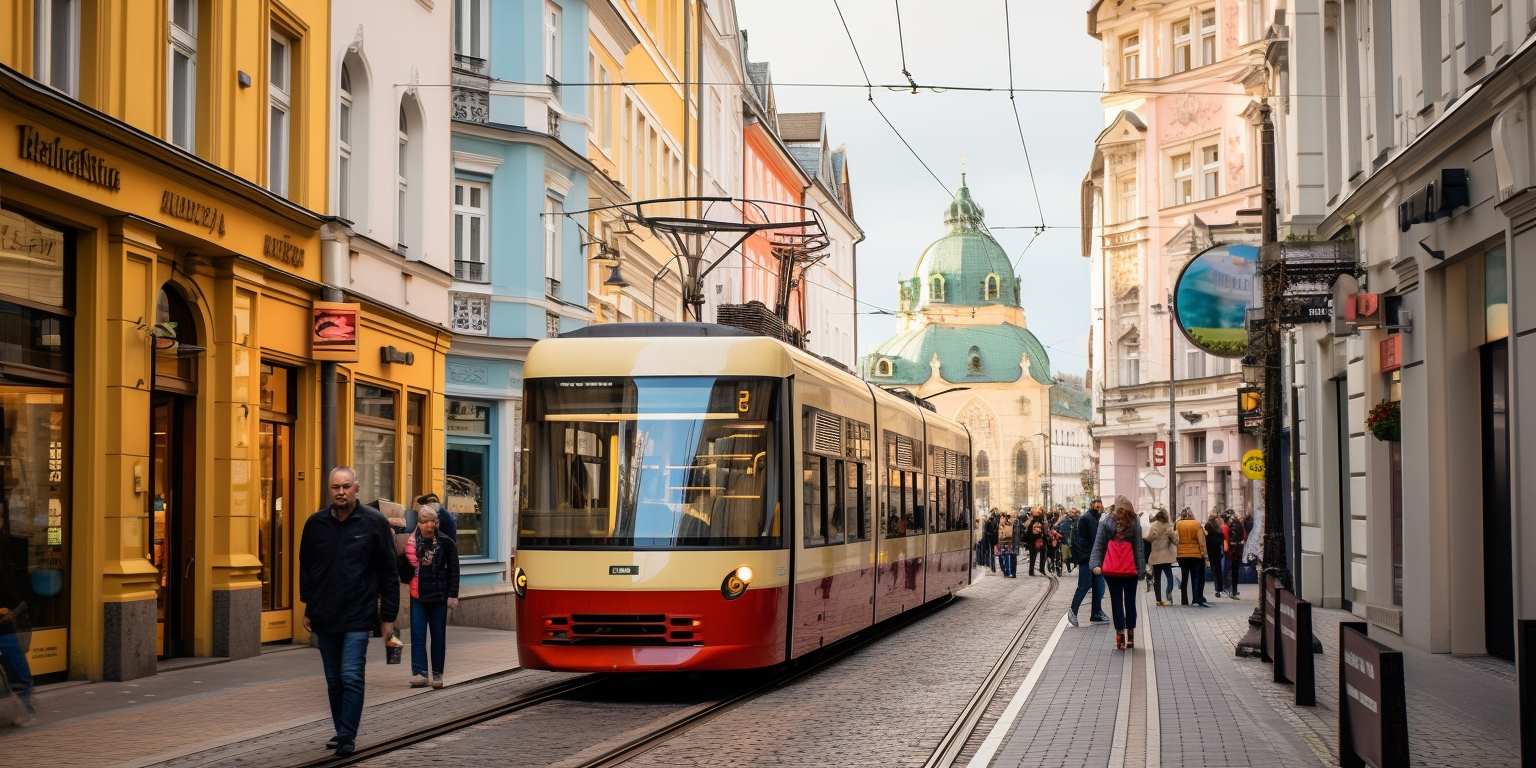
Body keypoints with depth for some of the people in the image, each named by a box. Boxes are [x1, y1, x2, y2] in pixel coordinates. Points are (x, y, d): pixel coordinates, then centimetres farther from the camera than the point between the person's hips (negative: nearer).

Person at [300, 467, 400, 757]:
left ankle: (347, 737, -5)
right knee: (334, 681, 11)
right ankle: (342, 732, 23)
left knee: (351, 677, -10)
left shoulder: (374, 523, -5)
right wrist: (308, 608, 12)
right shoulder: (316, 523, 4)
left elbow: (389, 573, -2)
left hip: (358, 617, -4)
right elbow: (306, 567, 15)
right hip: (324, 617, 4)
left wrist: (388, 616, -4)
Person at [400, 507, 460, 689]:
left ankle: (437, 674, 17)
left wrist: (452, 595, -5)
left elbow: (453, 570, -1)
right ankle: (420, 673, -8)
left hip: (439, 597, -1)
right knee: (417, 635, -6)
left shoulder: (445, 542, -3)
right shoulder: (410, 542, 1)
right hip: (417, 596, 1)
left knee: (438, 636, 7)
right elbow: (405, 568, 8)